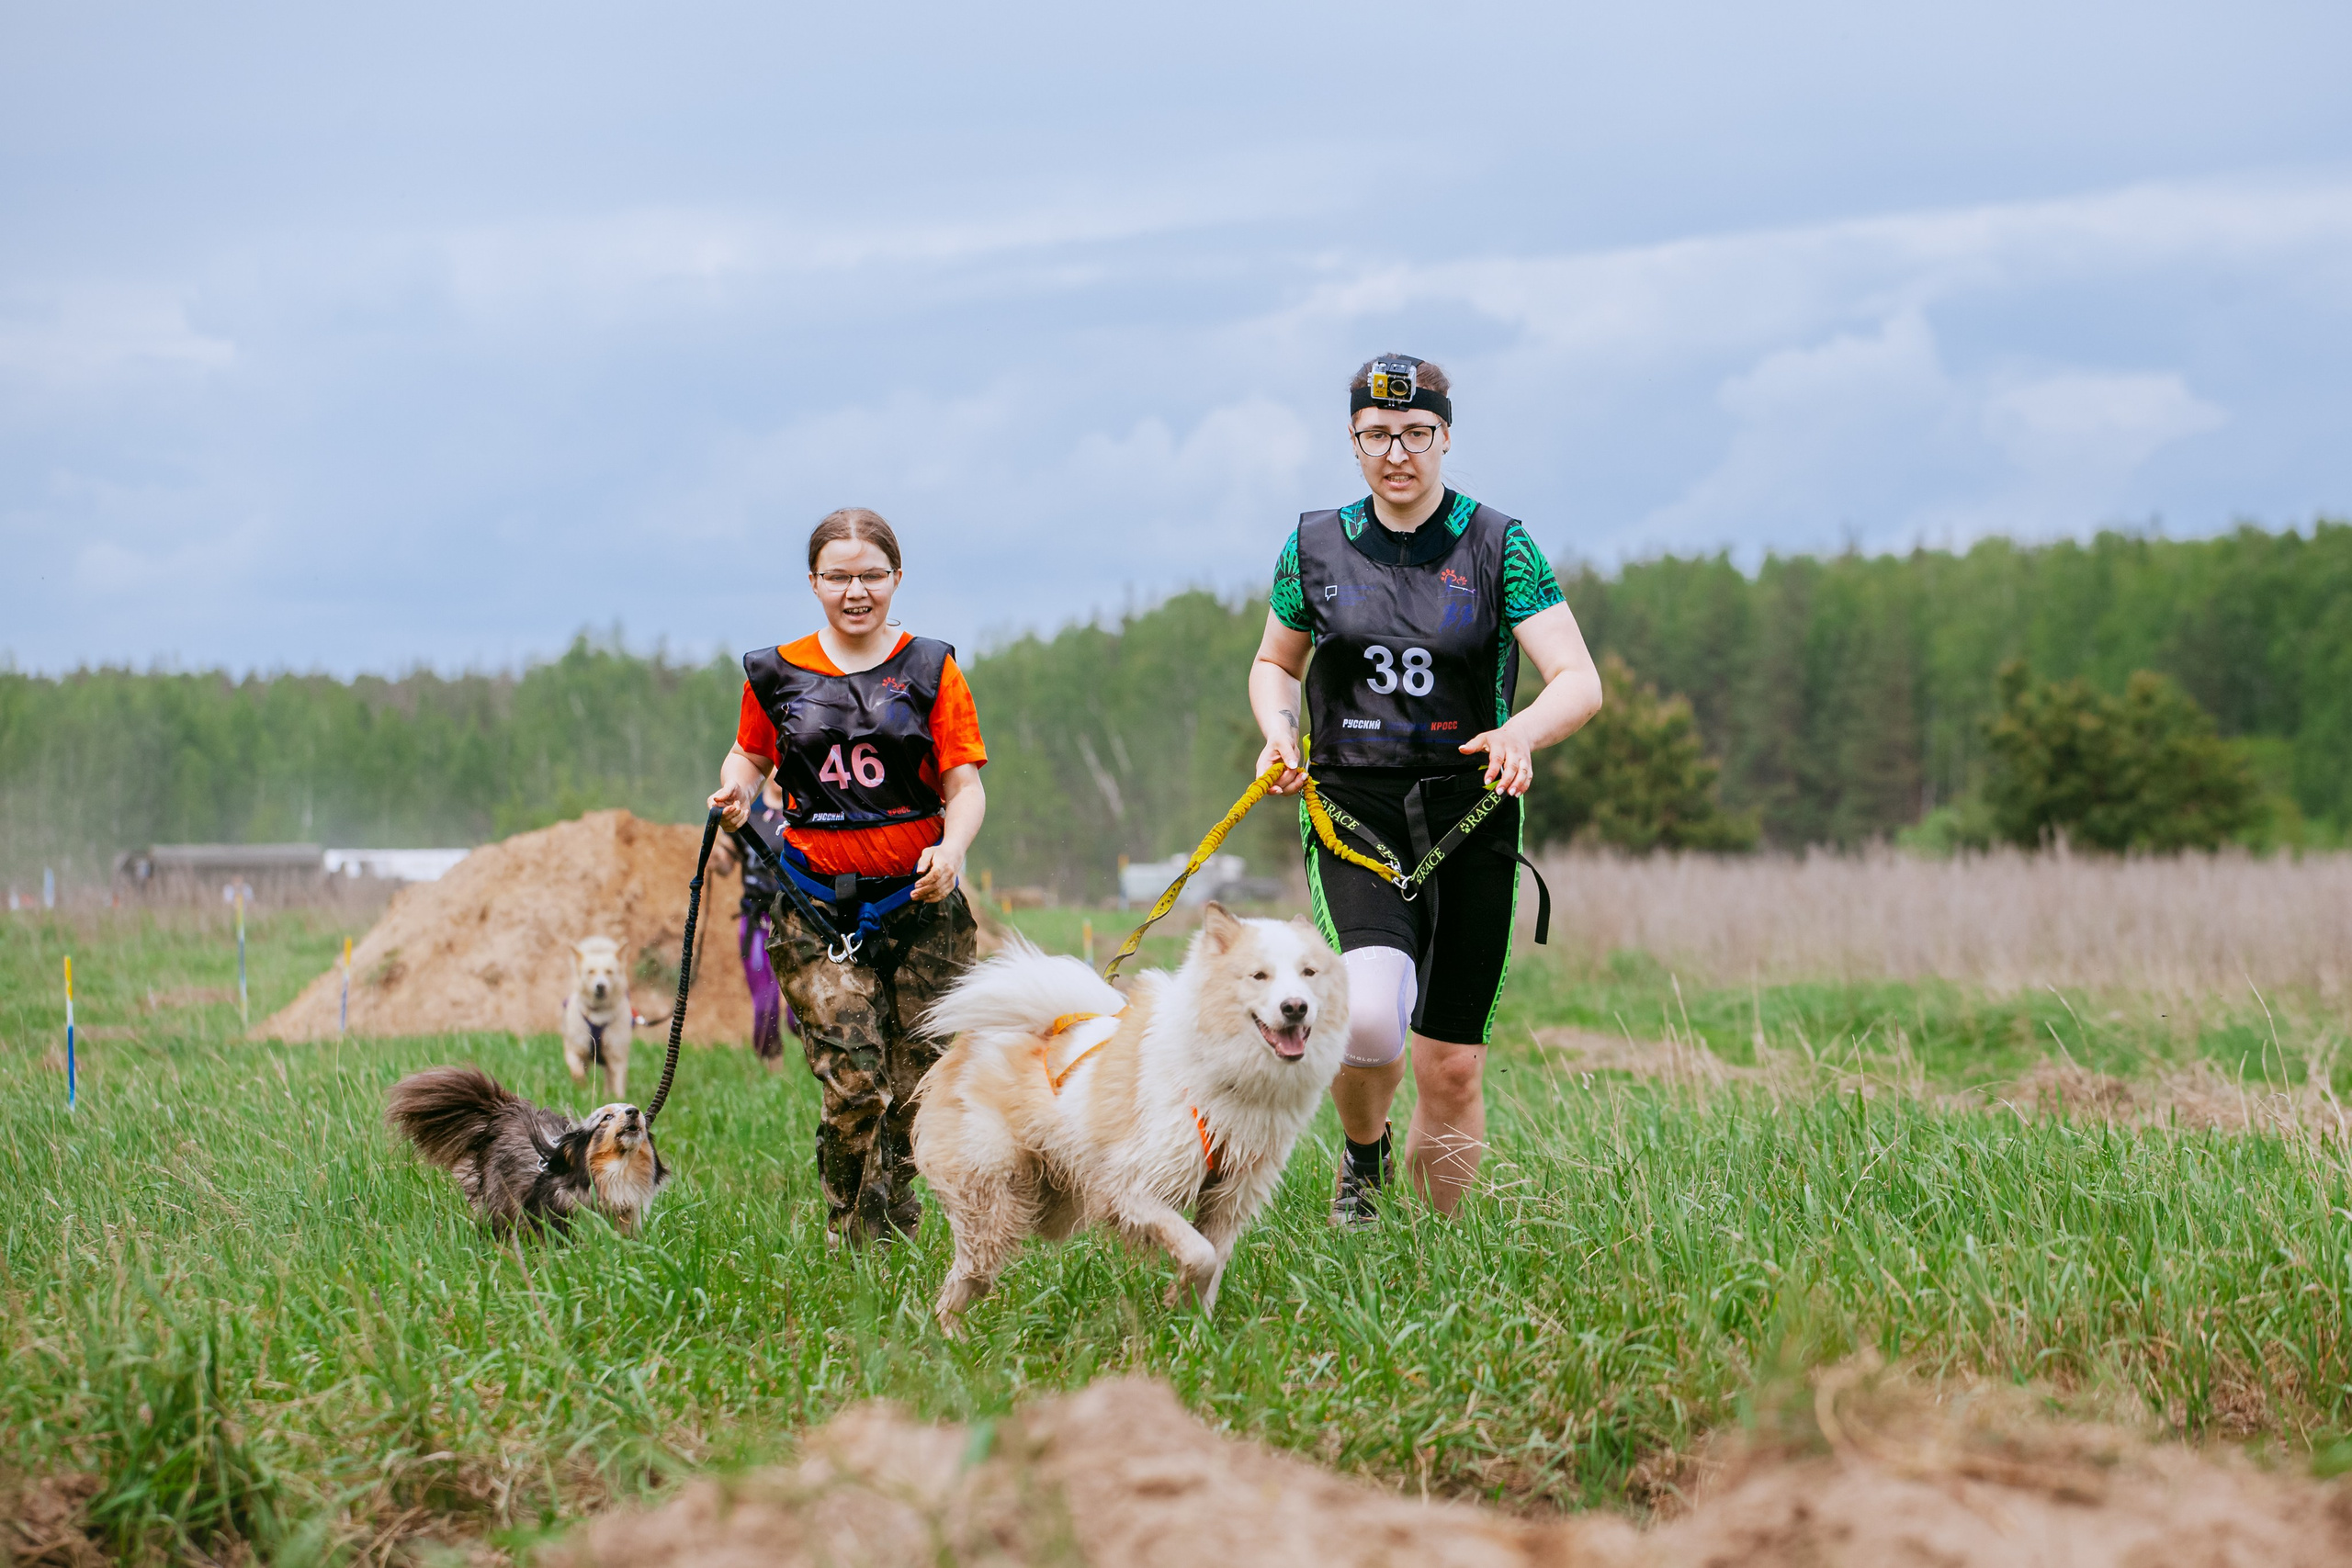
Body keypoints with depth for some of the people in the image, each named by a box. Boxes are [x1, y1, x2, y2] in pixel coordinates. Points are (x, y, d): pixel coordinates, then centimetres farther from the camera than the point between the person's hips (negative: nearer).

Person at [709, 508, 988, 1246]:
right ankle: (846, 1243, 3)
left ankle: (893, 1239, 18)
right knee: (854, 1088, -13)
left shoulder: (929, 670, 5)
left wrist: (952, 850, -19)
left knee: (917, 1090, 0)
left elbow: (964, 784, 2)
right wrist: (737, 791, -1)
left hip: (917, 901, 1)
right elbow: (750, 754, 23)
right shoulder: (777, 673, 8)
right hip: (817, 906, -1)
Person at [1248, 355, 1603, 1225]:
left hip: (1470, 817, 0)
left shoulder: (1498, 547, -1)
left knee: (1452, 1069, -1)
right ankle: (1362, 1153, 7)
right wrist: (1279, 731, -1)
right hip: (1353, 811, 0)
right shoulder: (1316, 547, 6)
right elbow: (1274, 664, 21)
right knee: (1370, 1017, -25)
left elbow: (1581, 682, -8)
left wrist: (1521, 731, -29)